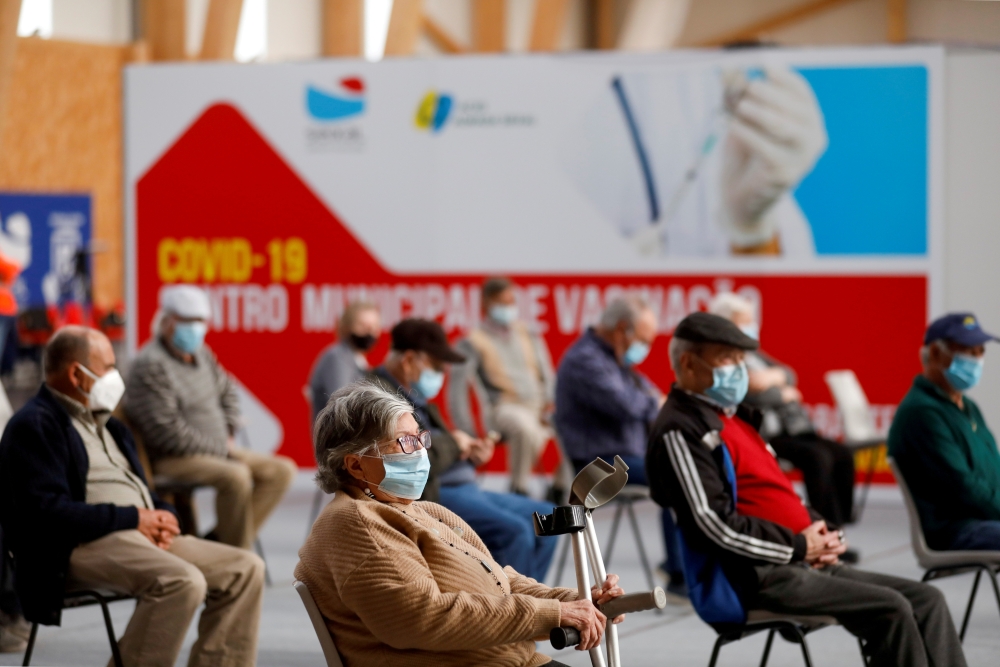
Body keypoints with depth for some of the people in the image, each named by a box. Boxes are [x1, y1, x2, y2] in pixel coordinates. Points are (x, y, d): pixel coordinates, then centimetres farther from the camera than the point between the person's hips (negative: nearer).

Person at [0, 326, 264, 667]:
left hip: (144, 536, 10)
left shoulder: (107, 424, 26)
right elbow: (47, 511, -18)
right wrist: (133, 518, -14)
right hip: (82, 547, -10)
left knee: (245, 569, -5)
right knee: (182, 581, -33)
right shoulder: (34, 426, -5)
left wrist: (162, 515, 4)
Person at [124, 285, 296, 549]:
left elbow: (228, 393, 29)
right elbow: (168, 432, -21)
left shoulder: (201, 354, 11)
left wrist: (228, 435, 11)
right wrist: (221, 447, -13)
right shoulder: (150, 365, -17)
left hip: (216, 450, 10)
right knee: (236, 475, -34)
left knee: (281, 471, -1)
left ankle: (219, 538, -7)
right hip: (173, 459, -10)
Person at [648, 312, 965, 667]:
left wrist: (820, 531, 8)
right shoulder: (679, 432, -10)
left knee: (925, 600, -1)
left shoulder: (732, 416, 21)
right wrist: (799, 546, -14)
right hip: (758, 578, -10)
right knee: (891, 610, -21)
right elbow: (716, 524, -19)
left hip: (806, 562, 10)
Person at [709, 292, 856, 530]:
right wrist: (783, 395, -2)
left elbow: (789, 374, 15)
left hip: (788, 428, 9)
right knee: (818, 457, -27)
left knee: (843, 455, -8)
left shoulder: (753, 354, 23)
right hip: (759, 436, -9)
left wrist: (772, 377, -9)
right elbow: (747, 394, -19)